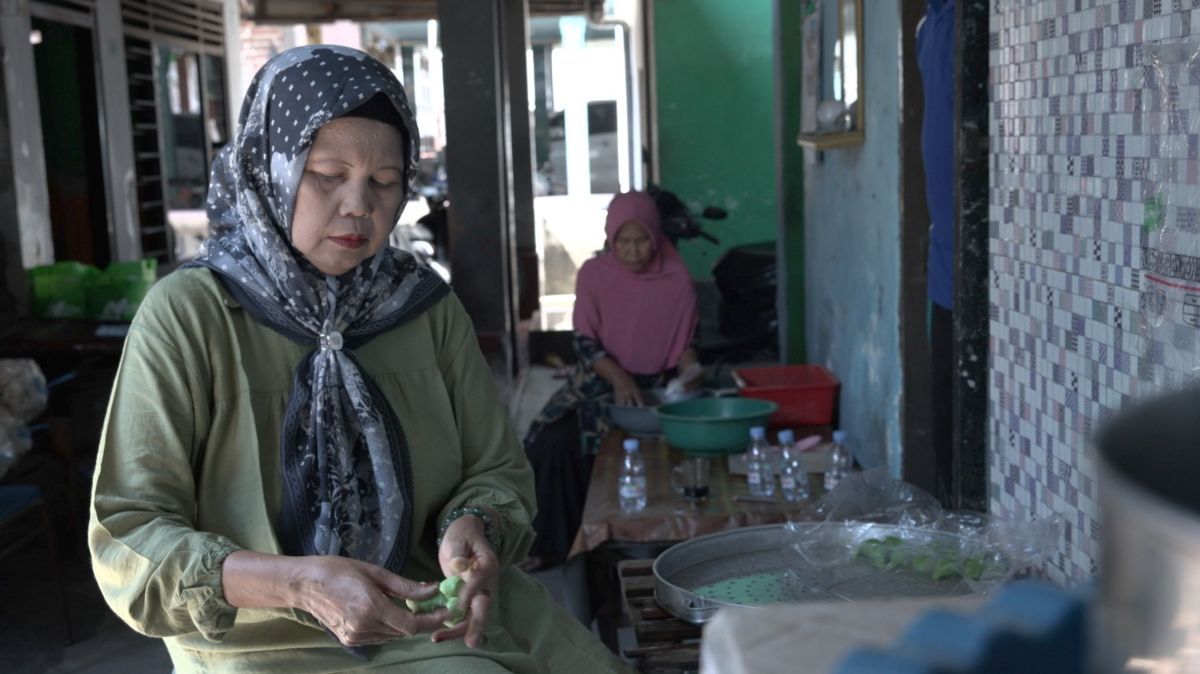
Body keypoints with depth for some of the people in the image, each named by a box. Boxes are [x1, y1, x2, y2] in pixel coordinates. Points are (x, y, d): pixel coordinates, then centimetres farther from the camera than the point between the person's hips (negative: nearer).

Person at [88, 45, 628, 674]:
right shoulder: (187, 314, -9)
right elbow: (125, 538, -12)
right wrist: (302, 584, -27)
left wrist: (472, 527, -17)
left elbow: (497, 469, 6)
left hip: (441, 623, 4)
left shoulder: (425, 304, 3)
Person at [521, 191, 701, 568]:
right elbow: (585, 343, -5)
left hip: (658, 386, 0)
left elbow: (687, 339, 10)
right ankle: (548, 542, -8)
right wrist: (619, 378, -22)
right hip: (602, 381, 0)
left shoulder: (676, 279, 0)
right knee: (554, 439, -23)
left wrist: (688, 368, -12)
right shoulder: (593, 274, -2)